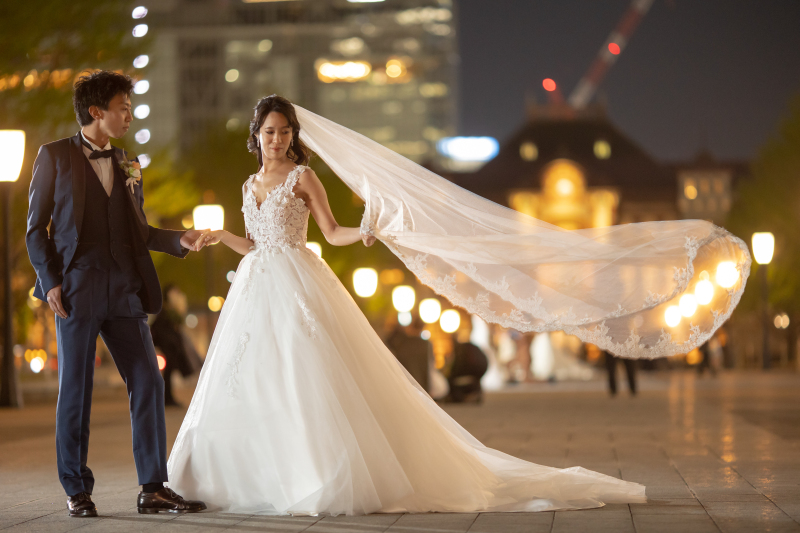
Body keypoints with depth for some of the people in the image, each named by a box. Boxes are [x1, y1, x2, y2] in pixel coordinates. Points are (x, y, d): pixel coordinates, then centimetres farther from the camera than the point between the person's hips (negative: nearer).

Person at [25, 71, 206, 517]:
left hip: (125, 288, 5)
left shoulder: (129, 165, 18)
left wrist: (179, 241, 3)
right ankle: (77, 491, 10)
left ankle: (154, 488, 6)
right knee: (76, 390, 0)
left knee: (148, 384, 0)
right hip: (76, 286, -5)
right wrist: (50, 281, -9)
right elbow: (37, 226, 1)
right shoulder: (56, 156, 3)